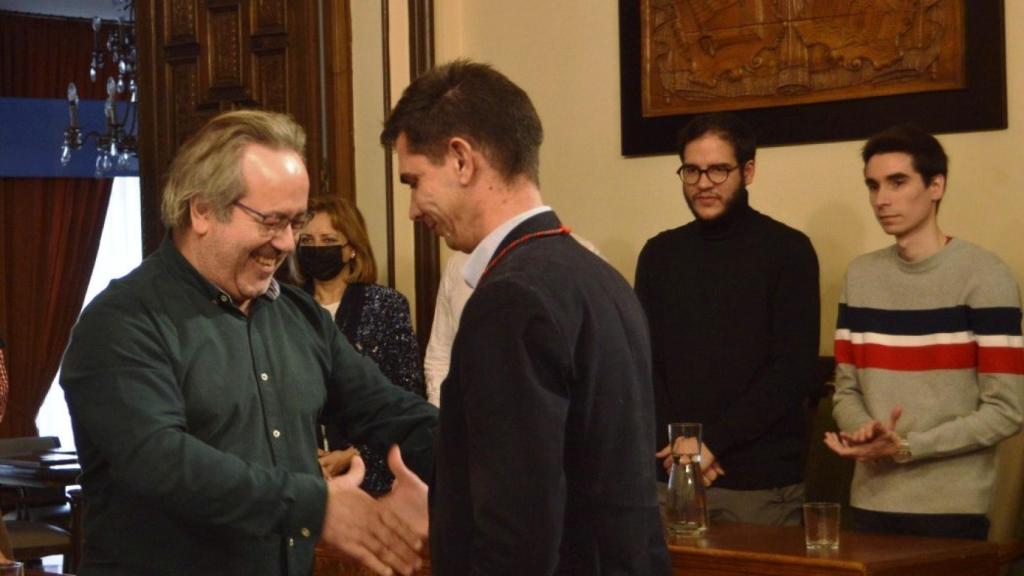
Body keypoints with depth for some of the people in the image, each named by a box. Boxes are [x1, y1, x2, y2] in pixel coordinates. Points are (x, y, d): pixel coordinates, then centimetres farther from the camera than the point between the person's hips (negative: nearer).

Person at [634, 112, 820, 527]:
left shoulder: (788, 250, -2)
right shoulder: (659, 254, 10)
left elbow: (794, 370, -9)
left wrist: (713, 444, -14)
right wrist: (673, 445, -8)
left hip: (763, 483, -3)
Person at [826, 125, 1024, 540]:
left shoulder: (984, 276, -6)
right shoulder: (860, 276, 11)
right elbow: (846, 390, 11)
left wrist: (907, 448, -17)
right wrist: (866, 433, -11)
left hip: (952, 508, -4)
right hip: (871, 503, 5)